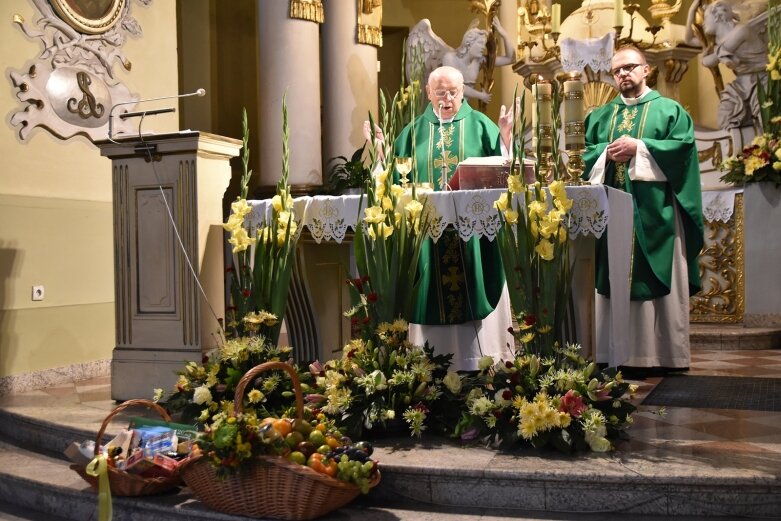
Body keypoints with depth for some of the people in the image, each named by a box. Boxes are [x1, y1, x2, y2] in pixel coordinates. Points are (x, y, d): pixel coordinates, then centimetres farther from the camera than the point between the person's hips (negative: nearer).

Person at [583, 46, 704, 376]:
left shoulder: (669, 110, 9)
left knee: (658, 281, -3)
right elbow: (584, 153, 10)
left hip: (654, 211, -3)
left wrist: (638, 147, -13)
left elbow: (683, 146, -6)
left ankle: (664, 353, 3)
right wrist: (607, 153, -9)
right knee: (612, 281, 1)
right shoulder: (600, 116, 19)